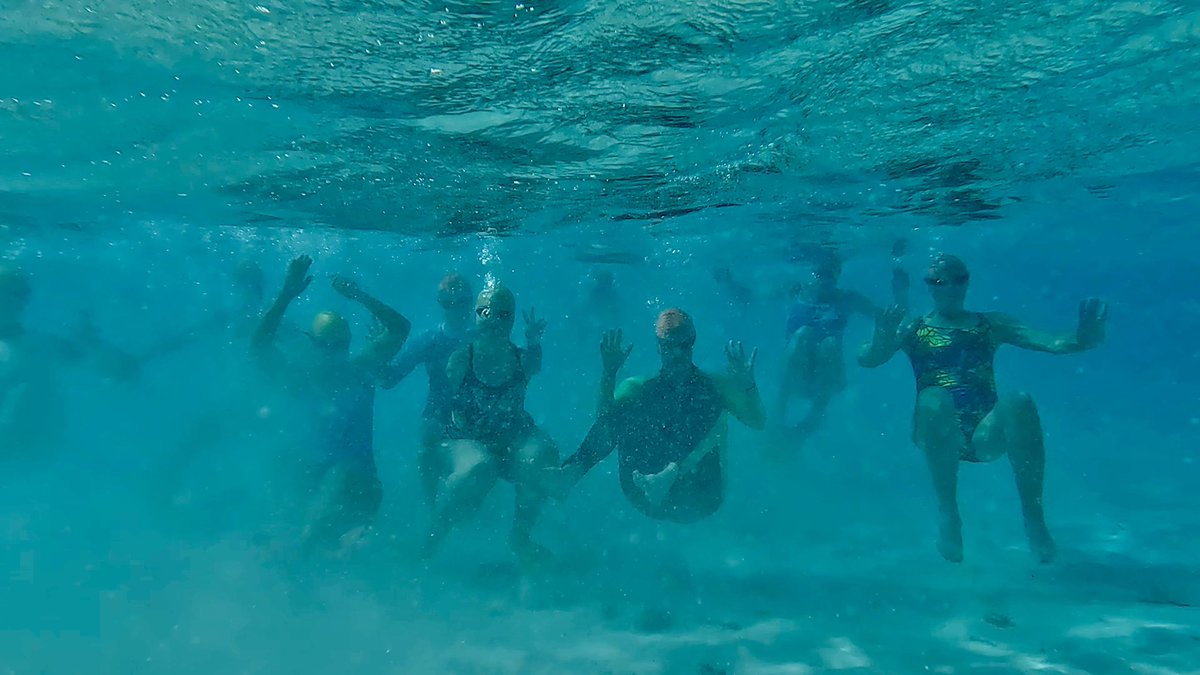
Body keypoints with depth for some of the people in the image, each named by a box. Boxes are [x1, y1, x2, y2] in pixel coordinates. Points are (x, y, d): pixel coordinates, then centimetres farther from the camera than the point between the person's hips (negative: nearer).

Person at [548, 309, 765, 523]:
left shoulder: (714, 386, 9)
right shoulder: (638, 389, 11)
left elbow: (758, 422, -4)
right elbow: (603, 415, -6)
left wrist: (747, 385, -21)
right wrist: (609, 374, -20)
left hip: (700, 502, -1)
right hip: (648, 499, 1)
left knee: (720, 410, -18)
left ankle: (668, 477, -34)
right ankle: (574, 470, -26)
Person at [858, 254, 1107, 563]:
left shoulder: (991, 324, 19)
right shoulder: (913, 329, 14)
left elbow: (1052, 343, 8)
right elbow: (866, 360, -2)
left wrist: (1082, 339, -15)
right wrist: (881, 342, -25)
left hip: (985, 433, 1)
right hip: (939, 433, -1)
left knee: (1019, 403, -30)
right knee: (934, 399, -34)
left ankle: (1033, 518, -22)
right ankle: (949, 517, -23)